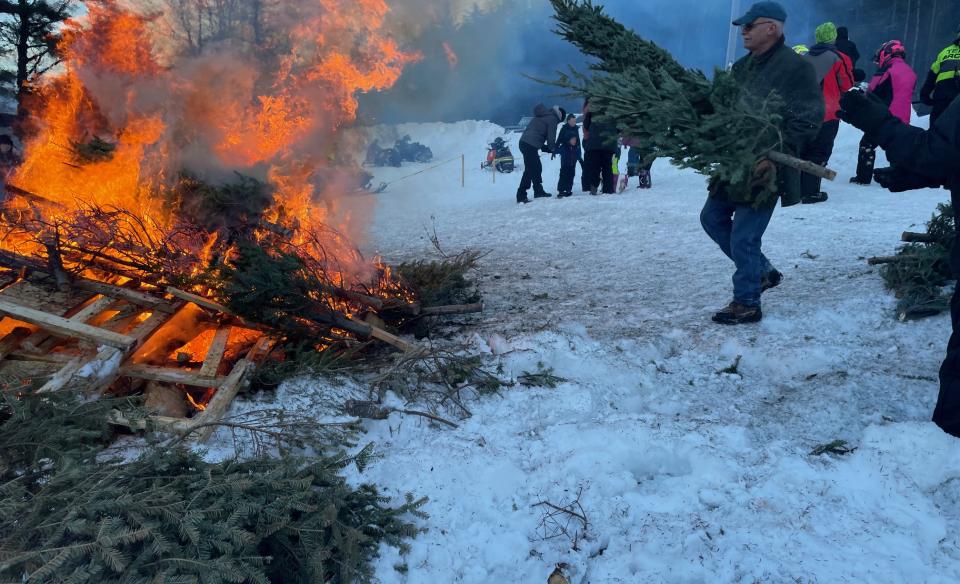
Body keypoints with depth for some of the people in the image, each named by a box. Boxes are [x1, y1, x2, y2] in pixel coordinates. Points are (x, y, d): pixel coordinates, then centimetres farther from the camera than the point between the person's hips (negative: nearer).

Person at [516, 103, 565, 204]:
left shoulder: (542, 115, 25)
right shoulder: (552, 119, -2)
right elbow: (551, 139, -6)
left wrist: (545, 148, 21)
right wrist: (553, 149, 14)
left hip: (524, 142, 9)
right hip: (531, 145, -9)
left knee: (537, 168, 20)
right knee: (530, 170, -8)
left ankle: (539, 191, 31)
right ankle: (521, 195, -11)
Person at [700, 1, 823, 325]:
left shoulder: (795, 67, -12)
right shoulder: (742, 67, 12)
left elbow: (808, 120, -17)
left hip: (765, 170, -9)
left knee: (743, 236, -6)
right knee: (713, 218, 16)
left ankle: (747, 304, 11)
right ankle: (763, 271, 30)